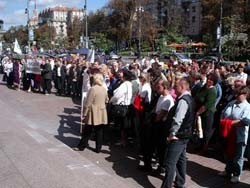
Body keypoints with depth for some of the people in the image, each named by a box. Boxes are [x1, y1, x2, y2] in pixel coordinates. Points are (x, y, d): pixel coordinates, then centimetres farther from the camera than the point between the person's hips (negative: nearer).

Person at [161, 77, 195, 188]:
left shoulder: (183, 100, -22)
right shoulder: (189, 98, 10)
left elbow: (177, 120, -29)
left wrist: (171, 134, -19)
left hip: (177, 137, -10)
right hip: (184, 135, 10)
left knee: (170, 163, -4)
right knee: (181, 159, 19)